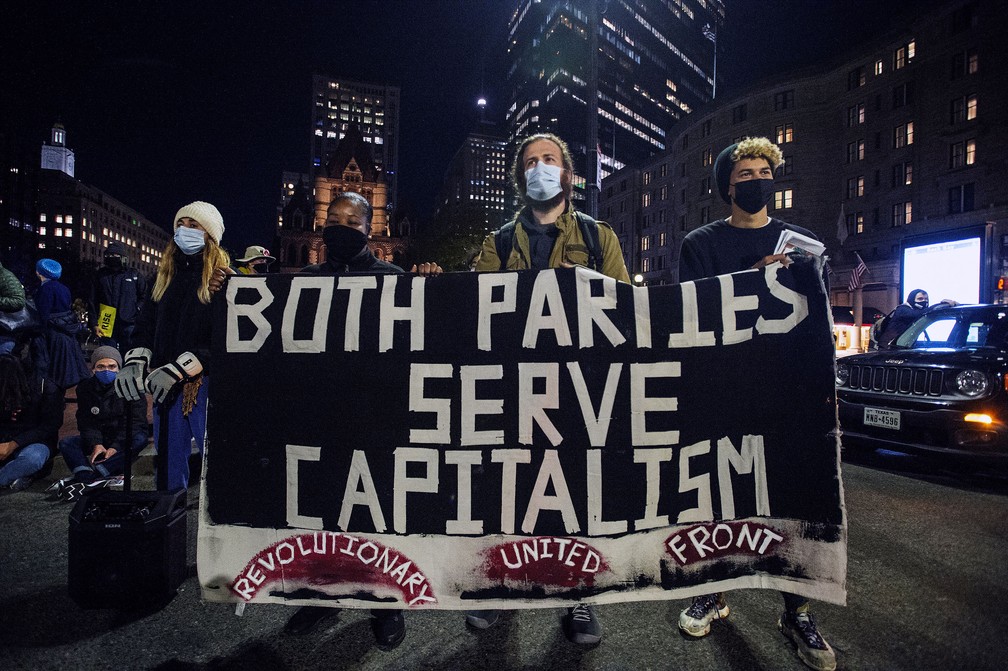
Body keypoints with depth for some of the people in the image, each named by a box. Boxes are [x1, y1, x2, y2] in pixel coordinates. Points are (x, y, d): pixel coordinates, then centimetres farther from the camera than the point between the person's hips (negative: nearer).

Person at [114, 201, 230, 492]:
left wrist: (178, 369, -19)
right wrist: (135, 362, -4)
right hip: (165, 383, 6)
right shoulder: (166, 274, 15)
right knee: (169, 456, 14)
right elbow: (148, 323, 13)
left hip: (205, 382, -6)